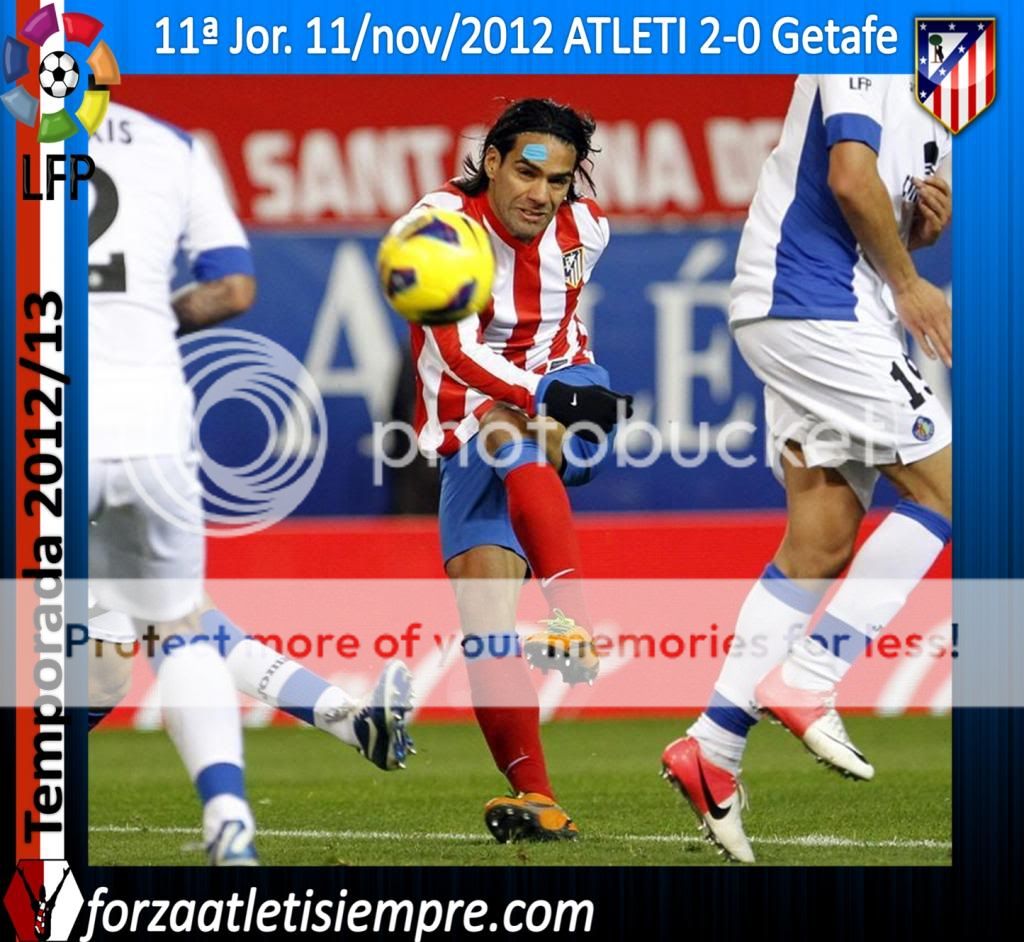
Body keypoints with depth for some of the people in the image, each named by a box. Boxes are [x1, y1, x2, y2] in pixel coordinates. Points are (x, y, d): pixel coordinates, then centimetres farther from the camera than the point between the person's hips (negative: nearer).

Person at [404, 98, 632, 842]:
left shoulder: (583, 231, -1)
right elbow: (459, 351, -28)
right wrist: (545, 396, -41)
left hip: (567, 400, 1)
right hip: (468, 439, -1)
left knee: (515, 444, -37)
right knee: (487, 631, -13)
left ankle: (572, 622, -50)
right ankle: (536, 800, -9)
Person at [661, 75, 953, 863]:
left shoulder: (923, 91, 21)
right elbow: (851, 179, -20)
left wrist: (933, 217, 4)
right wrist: (911, 286, -11)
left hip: (807, 318, 9)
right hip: (813, 304, -9)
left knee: (822, 543, 5)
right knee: (943, 488, -8)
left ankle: (714, 746, 3)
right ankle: (806, 681, -11)